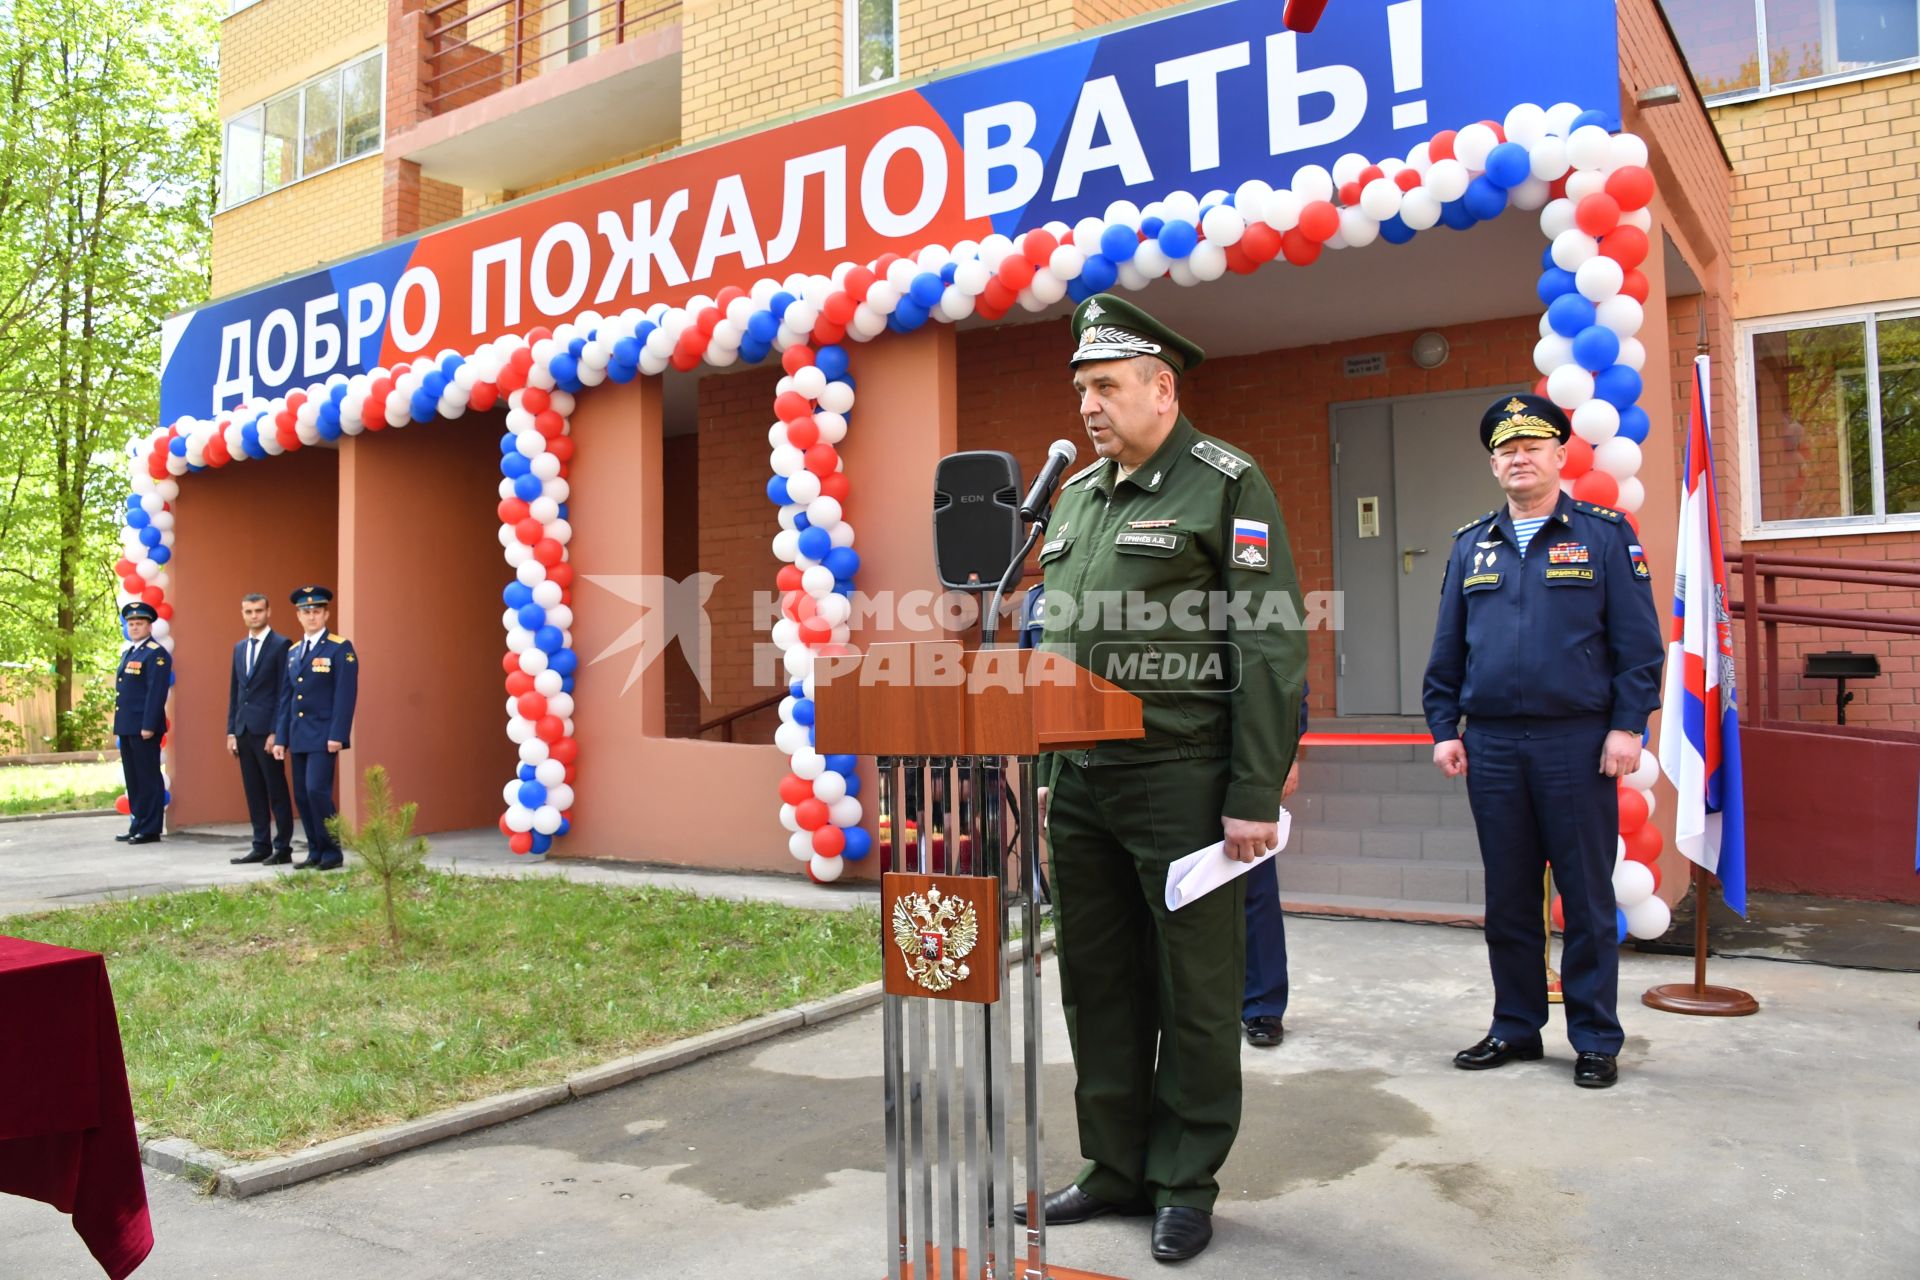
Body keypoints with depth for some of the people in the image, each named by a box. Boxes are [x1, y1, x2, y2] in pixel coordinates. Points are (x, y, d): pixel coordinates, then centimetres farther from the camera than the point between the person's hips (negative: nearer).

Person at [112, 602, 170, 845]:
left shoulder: (156, 653, -9)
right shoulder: (128, 653, 19)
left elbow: (157, 692, -16)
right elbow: (123, 691, 21)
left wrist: (149, 725, -21)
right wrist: (119, 725, 16)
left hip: (144, 727, -9)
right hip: (126, 726, 9)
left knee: (148, 779, -4)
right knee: (133, 779, 13)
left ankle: (150, 829, 1)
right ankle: (137, 826, 19)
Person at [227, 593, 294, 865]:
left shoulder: (281, 645, -5)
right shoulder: (239, 648, 16)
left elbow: (284, 692, -9)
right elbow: (234, 692, 17)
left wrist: (276, 732, -14)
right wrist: (231, 731, 10)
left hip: (267, 730, -7)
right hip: (244, 731, 7)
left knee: (277, 792, -2)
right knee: (254, 792, 9)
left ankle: (283, 849, 3)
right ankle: (261, 846, 15)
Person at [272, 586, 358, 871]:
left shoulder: (340, 648, -5)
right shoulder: (293, 652, 15)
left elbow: (346, 694, -12)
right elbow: (286, 697, 15)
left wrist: (337, 735, -18)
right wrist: (281, 737, 9)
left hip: (323, 735, -7)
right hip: (298, 737, 7)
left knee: (317, 790, -14)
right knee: (302, 795, 7)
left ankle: (332, 852, -2)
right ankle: (315, 853, 16)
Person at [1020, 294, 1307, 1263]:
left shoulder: (1227, 485, -4)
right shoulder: (1076, 494, 16)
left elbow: (1272, 652, -10)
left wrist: (1256, 799, -14)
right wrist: (1045, 771, 16)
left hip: (1180, 782, -6)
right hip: (1080, 785, 7)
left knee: (1194, 992, 5)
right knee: (1098, 984, 13)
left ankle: (1185, 1185, 21)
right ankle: (1116, 1167, 28)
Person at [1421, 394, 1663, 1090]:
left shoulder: (1605, 534, 2)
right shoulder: (1471, 544, 12)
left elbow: (1638, 641, -2)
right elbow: (1447, 650, 12)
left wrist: (1628, 726, -9)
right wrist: (1444, 729, 6)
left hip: (1578, 741, -3)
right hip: (1492, 744, 3)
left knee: (1587, 894, 4)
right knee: (1507, 896, 10)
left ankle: (1596, 1038, 16)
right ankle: (1515, 1026, 22)